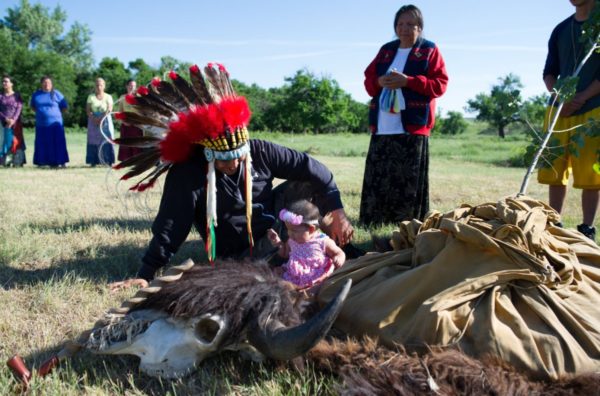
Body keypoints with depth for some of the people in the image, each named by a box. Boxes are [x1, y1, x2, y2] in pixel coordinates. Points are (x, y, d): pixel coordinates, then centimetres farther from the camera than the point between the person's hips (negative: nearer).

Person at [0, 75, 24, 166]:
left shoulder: (17, 96, 4)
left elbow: (19, 109, -4)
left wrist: (13, 120, -17)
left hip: (15, 123, -1)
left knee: (16, 141, -5)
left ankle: (17, 162, -4)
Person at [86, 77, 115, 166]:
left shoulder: (108, 97, 4)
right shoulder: (91, 97, 7)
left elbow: (109, 109, -9)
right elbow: (88, 110, 0)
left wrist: (101, 118, -22)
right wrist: (94, 118, -17)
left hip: (105, 121, -1)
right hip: (93, 121, 1)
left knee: (107, 138, -8)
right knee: (94, 140, -2)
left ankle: (108, 161, -9)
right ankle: (93, 161, -2)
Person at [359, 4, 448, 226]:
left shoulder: (429, 51, 5)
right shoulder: (386, 50, 19)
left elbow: (440, 84, -4)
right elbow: (368, 80, 19)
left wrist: (407, 81, -14)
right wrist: (379, 82, -5)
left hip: (412, 127, -4)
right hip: (382, 127, 4)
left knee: (409, 181, -4)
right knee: (377, 178, 3)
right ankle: (373, 223, 10)